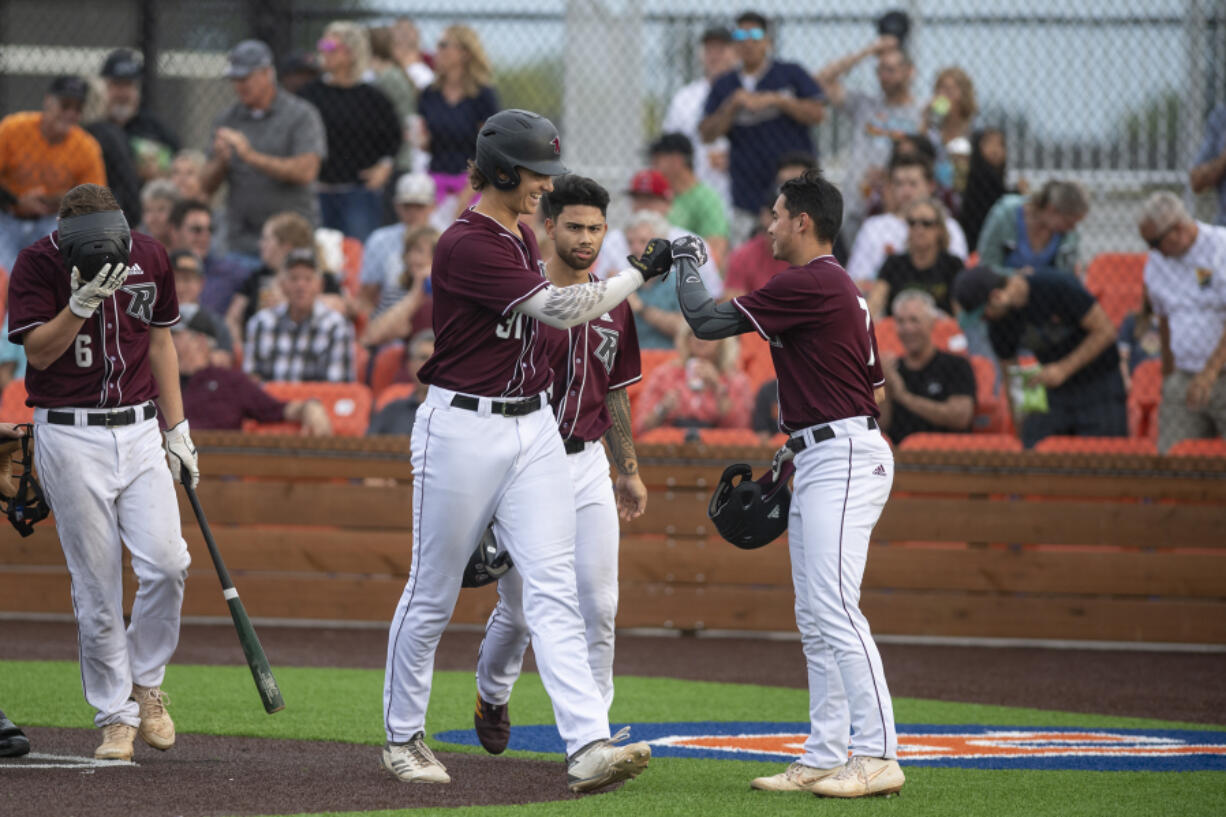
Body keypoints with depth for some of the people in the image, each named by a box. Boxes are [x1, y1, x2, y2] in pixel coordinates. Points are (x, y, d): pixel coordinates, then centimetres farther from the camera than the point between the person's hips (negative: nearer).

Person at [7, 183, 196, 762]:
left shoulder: (148, 257, 2)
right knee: (96, 586, -3)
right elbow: (38, 351, -14)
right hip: (69, 437, -3)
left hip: (138, 430, 3)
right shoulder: (37, 264, -8)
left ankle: (145, 683, 10)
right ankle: (115, 717, 8)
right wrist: (82, 304, -29)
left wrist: (178, 429, 11)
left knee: (166, 563, -12)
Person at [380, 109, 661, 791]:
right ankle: (404, 736, 22)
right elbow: (558, 309, -23)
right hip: (463, 428, -7)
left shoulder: (522, 235, 11)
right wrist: (640, 274, -16)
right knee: (434, 594, 5)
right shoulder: (467, 245, -17)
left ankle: (590, 746, -16)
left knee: (554, 589, -6)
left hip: (534, 428, 7)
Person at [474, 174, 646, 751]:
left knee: (598, 603, -5)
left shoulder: (612, 307, 9)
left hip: (587, 466, 4)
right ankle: (491, 697, 32)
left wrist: (628, 470, 18)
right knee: (519, 609, 4)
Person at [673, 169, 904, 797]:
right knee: (814, 620, 11)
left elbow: (708, 321, -11)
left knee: (835, 608, -16)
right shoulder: (839, 287, 19)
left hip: (843, 460, -11)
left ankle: (879, 756, -19)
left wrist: (685, 266, 8)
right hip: (817, 464, 11)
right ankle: (825, 757, 12)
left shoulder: (809, 285, -13)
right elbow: (874, 388, 23)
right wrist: (796, 446, 25)